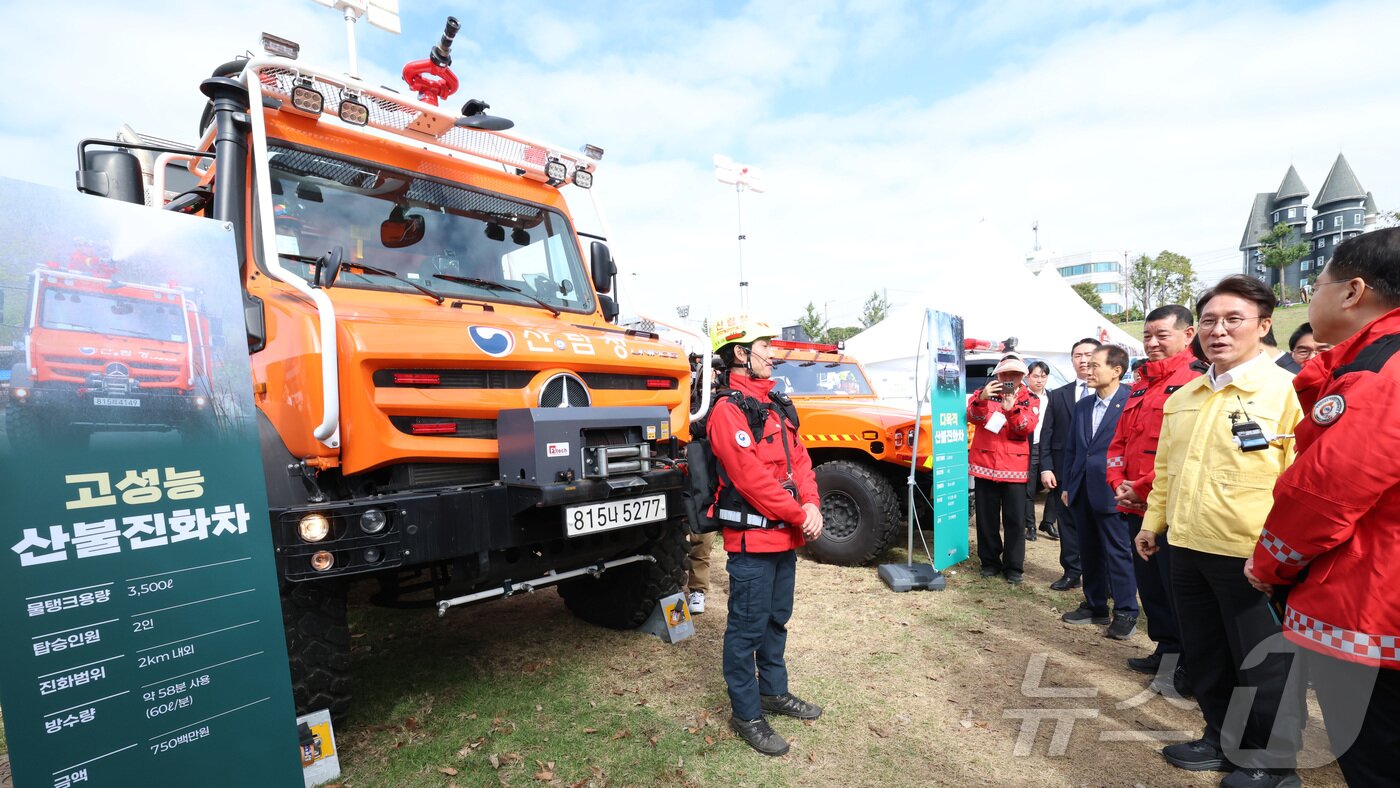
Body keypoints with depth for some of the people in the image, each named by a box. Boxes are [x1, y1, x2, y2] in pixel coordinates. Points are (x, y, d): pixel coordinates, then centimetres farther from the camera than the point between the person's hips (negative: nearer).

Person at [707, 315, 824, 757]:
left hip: (786, 537, 9)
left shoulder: (776, 405, 11)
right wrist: (798, 516, -16)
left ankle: (774, 691, 40)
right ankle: (746, 714, 22)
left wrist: (811, 506, -6)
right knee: (748, 628, 5)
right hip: (752, 539, -9)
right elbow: (751, 477, -23)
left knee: (777, 618, 22)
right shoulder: (728, 411, -17)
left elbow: (799, 459, 9)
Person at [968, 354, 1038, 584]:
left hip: (1015, 466, -1)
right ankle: (990, 561, 20)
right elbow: (973, 417, -12)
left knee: (1015, 519, 2)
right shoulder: (984, 393, 7)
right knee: (986, 517, 8)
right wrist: (981, 398, -31)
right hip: (985, 463, 1)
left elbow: (1028, 427, -12)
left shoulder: (1029, 399, 5)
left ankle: (1014, 566, 13)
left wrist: (1011, 409, -30)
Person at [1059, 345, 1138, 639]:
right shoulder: (1082, 405, 11)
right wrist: (1067, 485, 13)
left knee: (1118, 552, 3)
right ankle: (1095, 606, 27)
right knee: (1089, 552, 15)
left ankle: (1126, 613, 17)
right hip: (1082, 491, 7)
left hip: (1110, 492, -7)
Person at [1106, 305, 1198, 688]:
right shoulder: (1141, 386, 16)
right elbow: (1120, 441, 17)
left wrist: (1144, 487, -16)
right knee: (1149, 583, 17)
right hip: (1136, 507, 8)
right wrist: (1118, 483, 3)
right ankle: (1166, 649, 33)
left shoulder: (1194, 381, -11)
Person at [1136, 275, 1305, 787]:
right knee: (1205, 654, 18)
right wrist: (1153, 521, 16)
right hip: (1188, 548, 6)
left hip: (1251, 556, -6)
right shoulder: (1182, 398, 10)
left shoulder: (1287, 390, -9)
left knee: (1262, 663, 11)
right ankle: (1222, 741, 37)